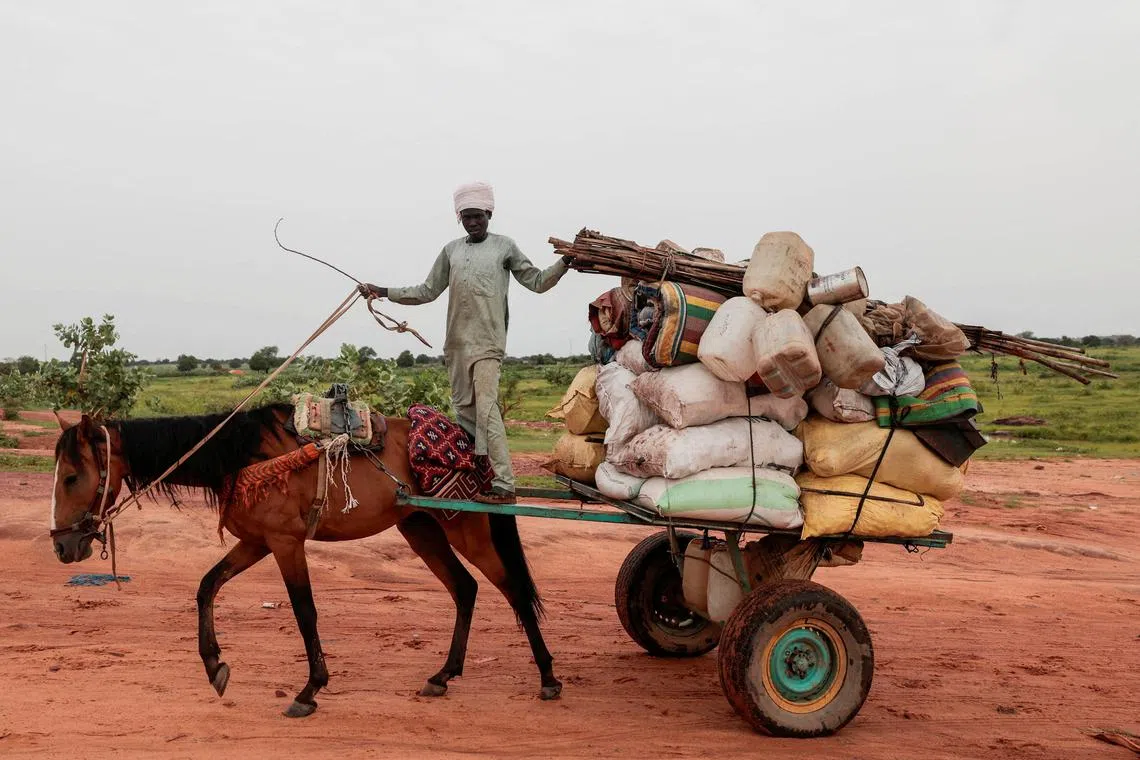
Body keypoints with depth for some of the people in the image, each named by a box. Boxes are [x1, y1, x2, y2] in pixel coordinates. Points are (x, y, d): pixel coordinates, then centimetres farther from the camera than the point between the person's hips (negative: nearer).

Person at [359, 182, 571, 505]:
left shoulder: (504, 246, 6)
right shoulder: (451, 250, 15)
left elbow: (537, 281, 5)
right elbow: (427, 291, 19)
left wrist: (565, 262, -11)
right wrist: (384, 292, 14)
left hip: (488, 343, -5)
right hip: (456, 344, 5)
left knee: (486, 409, -16)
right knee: (464, 409, 6)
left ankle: (503, 485, -18)